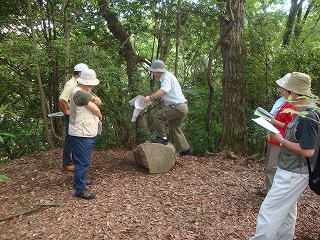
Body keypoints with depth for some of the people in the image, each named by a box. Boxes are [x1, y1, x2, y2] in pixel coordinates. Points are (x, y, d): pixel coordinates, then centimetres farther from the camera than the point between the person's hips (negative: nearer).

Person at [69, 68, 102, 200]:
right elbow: (95, 109, -19)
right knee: (83, 161, -3)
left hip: (88, 132, 10)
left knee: (83, 160, 24)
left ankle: (81, 180, 41)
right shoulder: (79, 93, -21)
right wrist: (99, 116, 2)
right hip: (81, 134, -10)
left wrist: (92, 98, -15)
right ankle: (81, 190, 6)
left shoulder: (86, 91, 12)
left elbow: (99, 101, 5)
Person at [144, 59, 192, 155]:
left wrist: (151, 97, -38)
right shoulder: (167, 76, 16)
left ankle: (162, 138, 1)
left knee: (157, 116, -11)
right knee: (175, 128, 20)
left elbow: (164, 90, -35)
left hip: (178, 107, -11)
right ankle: (186, 149, 27)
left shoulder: (167, 77, -15)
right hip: (181, 107, 11)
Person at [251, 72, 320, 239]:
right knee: (287, 210, 22)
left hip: (293, 174, -10)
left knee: (269, 210, -3)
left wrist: (281, 141, -19)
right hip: (290, 170, 10)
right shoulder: (304, 113, 7)